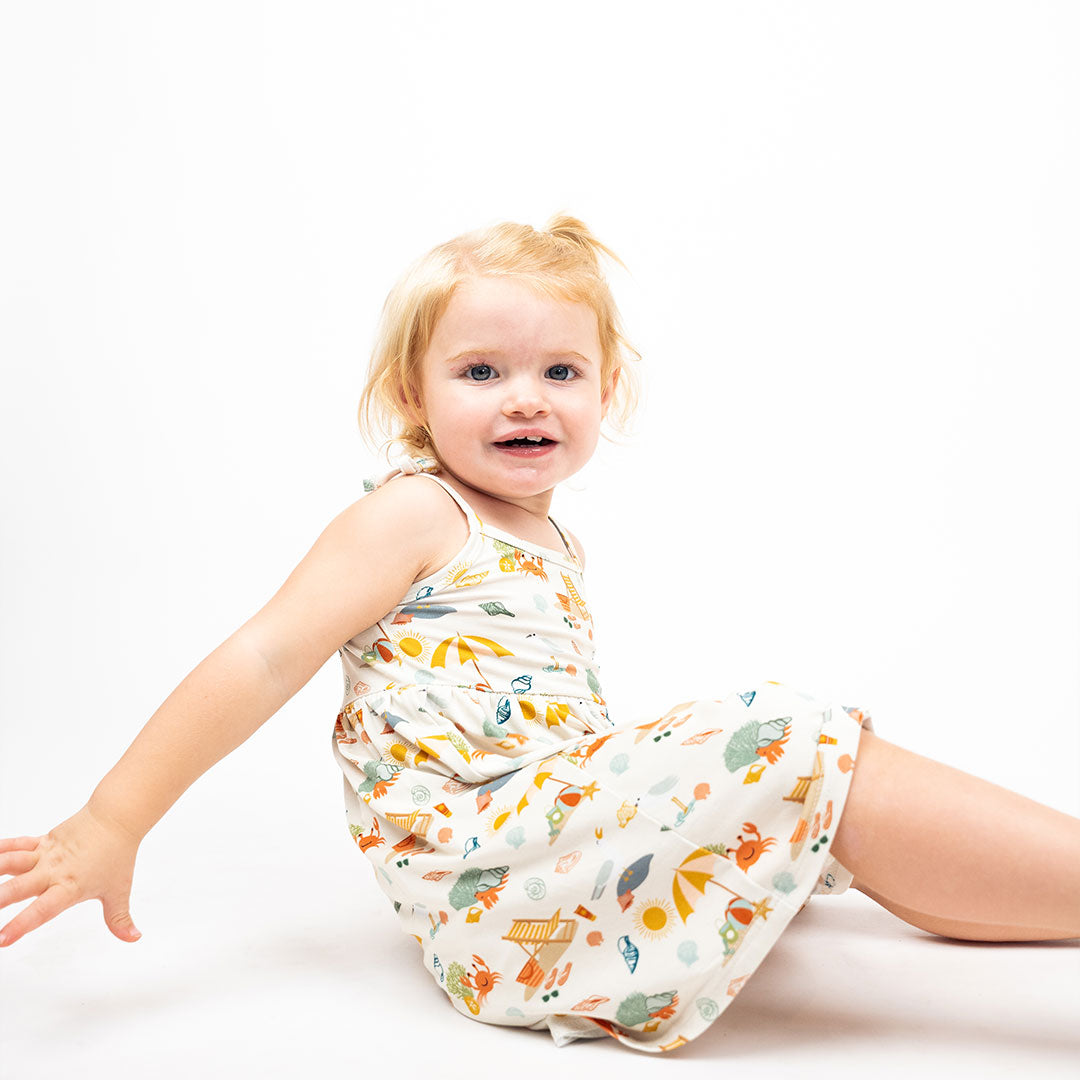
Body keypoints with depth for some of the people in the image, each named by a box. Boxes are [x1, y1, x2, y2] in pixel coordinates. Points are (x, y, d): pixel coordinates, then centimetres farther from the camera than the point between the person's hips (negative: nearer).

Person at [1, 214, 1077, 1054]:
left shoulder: (551, 543, 19)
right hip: (488, 877, -9)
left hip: (568, 823, 9)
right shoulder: (410, 516, -6)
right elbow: (266, 657, -13)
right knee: (801, 748, -21)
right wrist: (111, 823, -16)